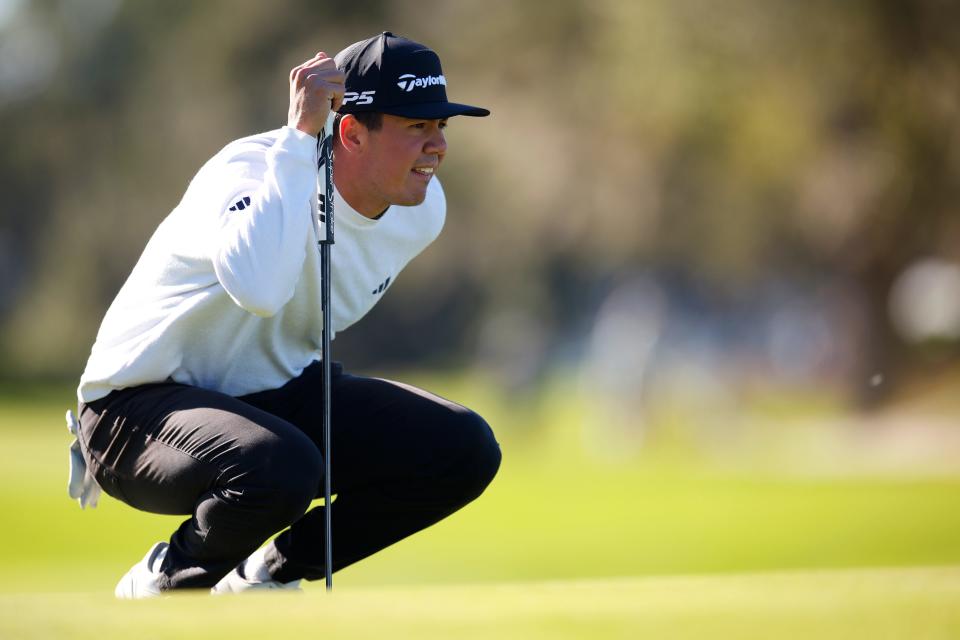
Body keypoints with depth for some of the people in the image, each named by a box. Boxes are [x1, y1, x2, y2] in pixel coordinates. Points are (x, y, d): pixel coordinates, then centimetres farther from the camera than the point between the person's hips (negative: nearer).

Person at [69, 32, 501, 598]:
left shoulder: (423, 206, -4)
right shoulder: (251, 172, -27)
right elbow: (259, 289, -50)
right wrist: (299, 136, -42)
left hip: (281, 393, 8)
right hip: (144, 408, -8)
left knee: (467, 450, -9)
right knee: (281, 467, -39)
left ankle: (272, 572, 7)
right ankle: (163, 583, -7)